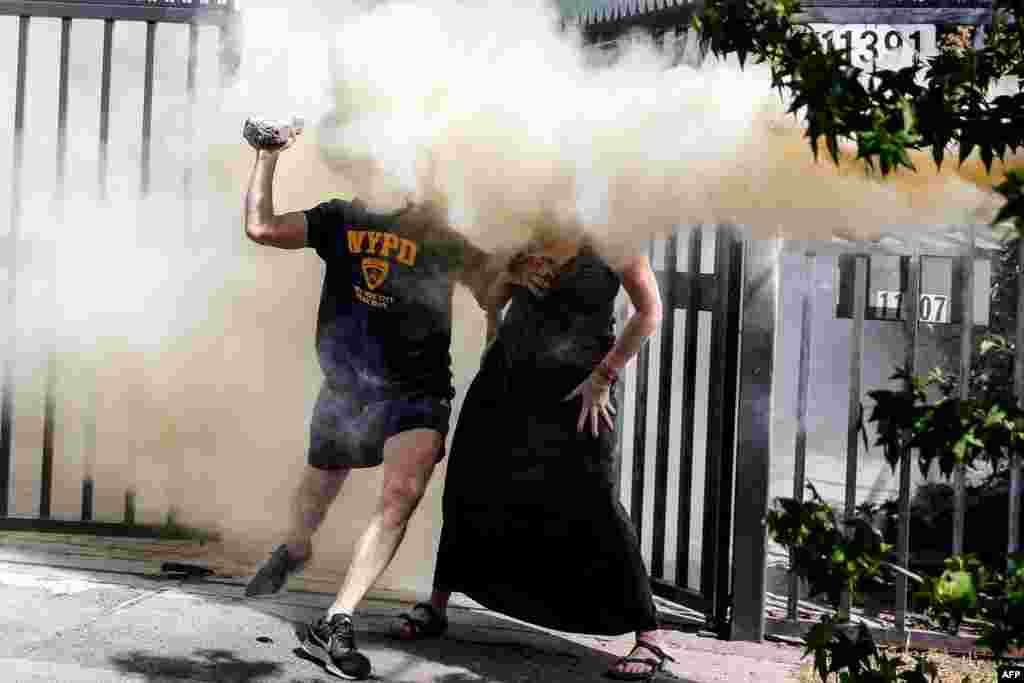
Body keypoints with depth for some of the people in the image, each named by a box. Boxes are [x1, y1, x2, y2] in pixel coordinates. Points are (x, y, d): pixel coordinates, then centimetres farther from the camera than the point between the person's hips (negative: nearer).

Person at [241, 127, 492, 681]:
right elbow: (260, 227, -2)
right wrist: (268, 158, -6)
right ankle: (294, 551, 59)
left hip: (416, 390, -2)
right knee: (317, 491, 22)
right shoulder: (342, 218, 3)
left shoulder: (445, 236, -2)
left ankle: (334, 624, -22)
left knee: (403, 491, -27)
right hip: (344, 387, 3)